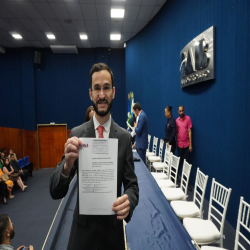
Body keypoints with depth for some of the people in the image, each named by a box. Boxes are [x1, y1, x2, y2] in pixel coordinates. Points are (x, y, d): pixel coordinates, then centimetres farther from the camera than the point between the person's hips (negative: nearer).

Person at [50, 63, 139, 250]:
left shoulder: (124, 137, -8)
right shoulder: (76, 134, -9)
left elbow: (132, 185, -4)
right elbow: (56, 192, -11)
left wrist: (129, 201, -27)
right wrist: (67, 165, -31)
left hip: (113, 230, 0)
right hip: (82, 230, 0)